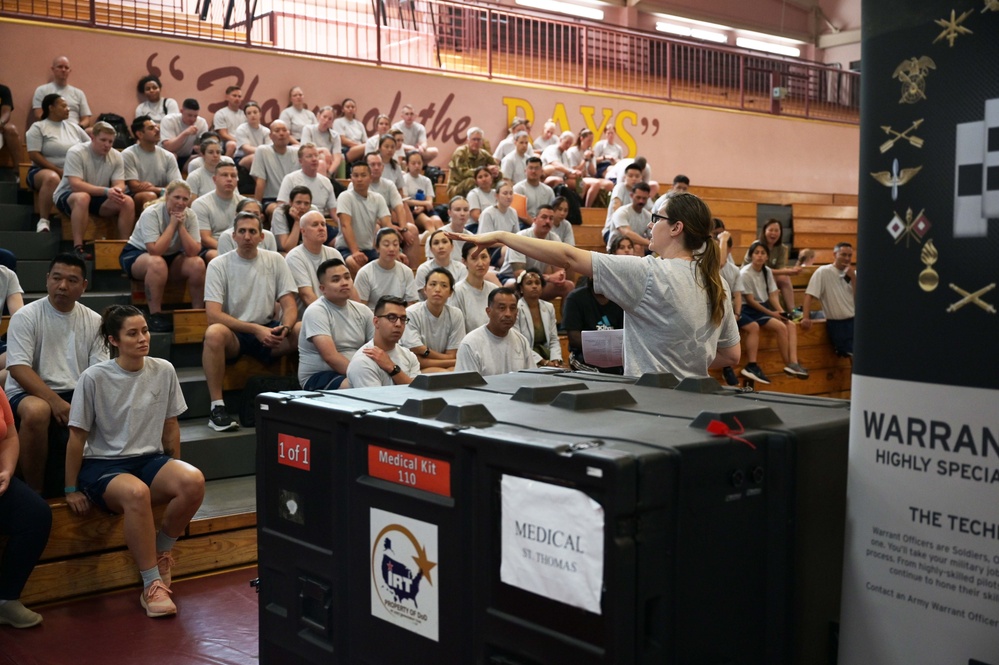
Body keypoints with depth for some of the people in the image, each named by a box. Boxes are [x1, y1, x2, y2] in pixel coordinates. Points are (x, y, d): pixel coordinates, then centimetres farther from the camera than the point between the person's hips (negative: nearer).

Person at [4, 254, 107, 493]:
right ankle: (34, 492, -21)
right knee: (36, 411, -38)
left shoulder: (94, 321, 8)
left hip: (77, 395, 3)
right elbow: (18, 368, -13)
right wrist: (55, 401, -25)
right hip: (29, 393, -3)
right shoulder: (25, 316, -3)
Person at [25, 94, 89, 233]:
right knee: (52, 178, -42)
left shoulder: (74, 127, 16)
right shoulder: (38, 128, 0)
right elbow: (34, 155, -9)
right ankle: (43, 221, -36)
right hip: (44, 170, -4)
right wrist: (58, 171, -16)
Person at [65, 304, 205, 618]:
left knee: (193, 481, -29)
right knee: (137, 492, -38)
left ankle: (160, 550, 0)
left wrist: (172, 474, 12)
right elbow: (77, 438, -3)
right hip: (103, 465, -4)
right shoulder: (94, 378, -10)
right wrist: (72, 489, 0)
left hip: (150, 459, 4)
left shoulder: (164, 371, 0)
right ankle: (151, 586, -23)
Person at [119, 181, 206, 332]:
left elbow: (194, 251, -19)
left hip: (171, 257, 4)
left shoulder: (190, 215, -10)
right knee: (157, 263, -39)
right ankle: (155, 315, -30)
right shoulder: (151, 213, -22)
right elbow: (155, 251, -32)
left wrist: (181, 226, -26)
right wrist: (172, 224, -29)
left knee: (197, 263, -25)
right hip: (137, 254, -4)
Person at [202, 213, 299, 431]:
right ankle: (217, 407, -27)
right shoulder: (218, 265, -5)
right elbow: (213, 315, -15)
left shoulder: (275, 261, 4)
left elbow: (290, 306, 1)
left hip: (267, 331, 3)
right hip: (234, 334, -3)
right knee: (214, 333, -37)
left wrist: (284, 328, -23)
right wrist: (256, 329, -24)